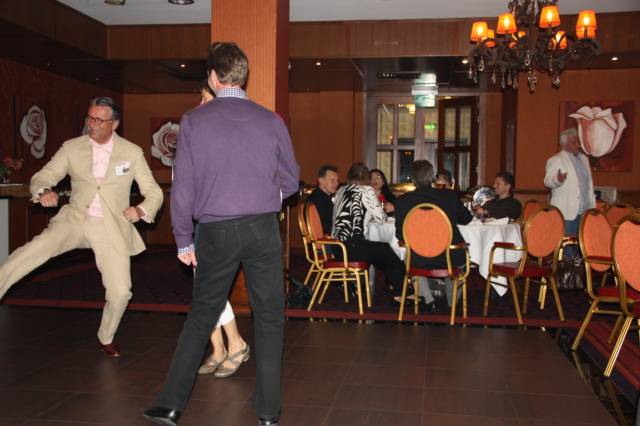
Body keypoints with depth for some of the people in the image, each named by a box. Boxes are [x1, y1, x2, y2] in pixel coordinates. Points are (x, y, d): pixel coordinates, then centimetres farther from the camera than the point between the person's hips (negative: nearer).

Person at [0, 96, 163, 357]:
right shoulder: (71, 148, 4)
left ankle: (105, 339, 22)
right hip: (75, 219, 1)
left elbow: (154, 193, 3)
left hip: (112, 228, -1)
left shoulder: (132, 153, 0)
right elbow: (41, 177, 6)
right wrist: (43, 191, -19)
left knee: (120, 293, -6)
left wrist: (141, 210, -19)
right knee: (33, 250, -25)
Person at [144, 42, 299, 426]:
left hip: (214, 232, 0)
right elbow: (291, 181, 8)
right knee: (269, 318, 9)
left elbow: (182, 188, -2)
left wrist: (184, 241, 6)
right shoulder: (271, 120, 1)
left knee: (201, 316, 13)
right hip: (263, 229, 0)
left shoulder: (194, 121, -2)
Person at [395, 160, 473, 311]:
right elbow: (467, 219, 17)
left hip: (420, 260, -1)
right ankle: (452, 302, 40)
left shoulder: (403, 200, -7)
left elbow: (400, 235, 0)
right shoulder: (450, 195, -1)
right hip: (451, 259, 1)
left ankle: (428, 300, 22)